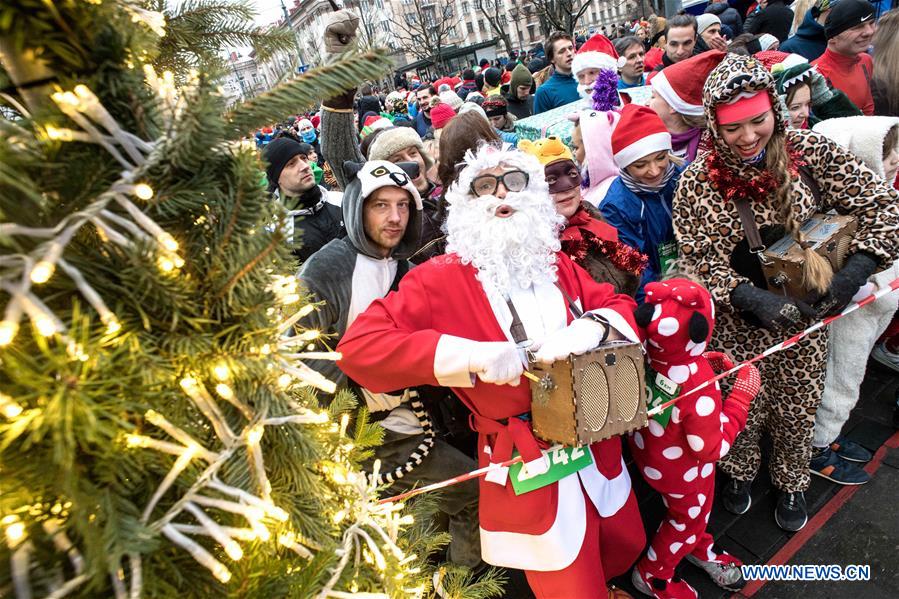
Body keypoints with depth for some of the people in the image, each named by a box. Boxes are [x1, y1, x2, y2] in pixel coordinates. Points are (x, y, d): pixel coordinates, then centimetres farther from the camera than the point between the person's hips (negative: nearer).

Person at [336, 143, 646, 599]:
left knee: (626, 552, 26)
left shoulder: (555, 262, 6)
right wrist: (473, 356, -28)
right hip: (523, 463, -5)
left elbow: (618, 305, 8)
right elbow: (357, 347, -18)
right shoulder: (441, 277, -11)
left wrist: (590, 329, -17)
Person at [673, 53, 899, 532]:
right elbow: (697, 260, -14)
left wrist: (854, 273, -17)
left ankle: (791, 484, 47)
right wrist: (754, 298, -27)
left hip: (805, 316, 2)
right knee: (742, 409, 14)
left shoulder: (812, 152, -11)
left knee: (797, 410, 18)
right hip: (737, 322, -1)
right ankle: (740, 473, 46)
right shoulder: (696, 182, -15)